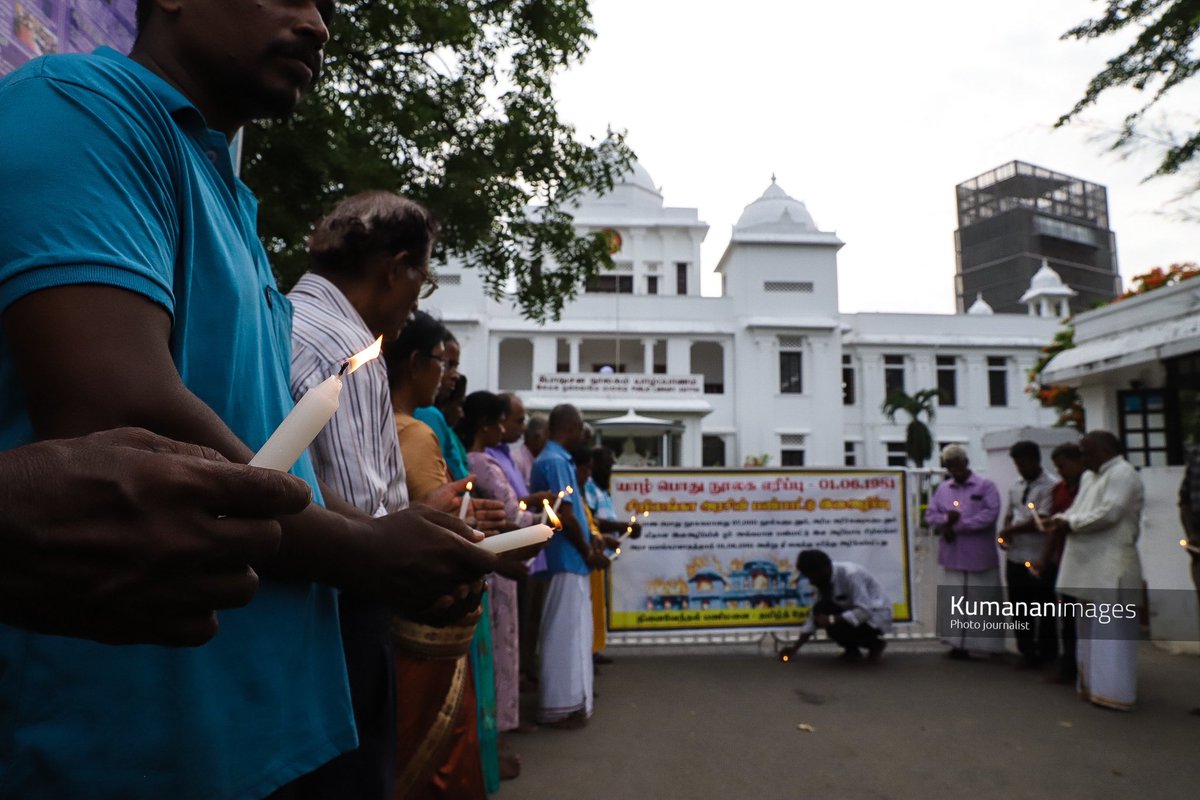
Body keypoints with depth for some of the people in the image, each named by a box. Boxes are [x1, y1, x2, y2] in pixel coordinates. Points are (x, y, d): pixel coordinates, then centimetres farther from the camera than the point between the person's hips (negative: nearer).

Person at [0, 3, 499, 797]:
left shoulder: (227, 200, 15)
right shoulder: (82, 105, -12)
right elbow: (118, 429, -26)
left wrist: (400, 549, 3)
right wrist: (364, 552, -13)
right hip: (128, 727, -9)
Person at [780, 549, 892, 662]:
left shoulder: (851, 574, -28)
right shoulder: (824, 581, -3)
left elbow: (864, 612, -31)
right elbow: (815, 615, 2)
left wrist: (832, 619, -31)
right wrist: (795, 647, -2)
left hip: (876, 617, -7)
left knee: (836, 628, -29)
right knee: (820, 609, -14)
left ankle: (876, 644, -1)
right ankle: (852, 650, 2)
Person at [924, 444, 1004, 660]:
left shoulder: (985, 486, -2)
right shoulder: (942, 489, 13)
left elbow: (990, 513, -15)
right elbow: (930, 515, 10)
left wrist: (957, 525, -15)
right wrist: (946, 519, -13)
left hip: (979, 556, -4)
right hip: (953, 557, 4)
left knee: (984, 601, 2)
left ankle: (989, 646, 13)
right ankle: (959, 645, 15)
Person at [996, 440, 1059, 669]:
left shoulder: (1050, 487, -12)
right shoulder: (1015, 488, 13)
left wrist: (1010, 530, -10)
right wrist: (1004, 533, -3)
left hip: (1039, 559, -7)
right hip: (1015, 557, 7)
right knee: (1019, 609, 12)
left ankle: (1046, 654, 21)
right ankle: (1027, 652, 24)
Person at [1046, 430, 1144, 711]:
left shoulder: (1123, 474, -10)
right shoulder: (1092, 478, 18)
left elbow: (1109, 513, -21)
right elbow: (1077, 510, 20)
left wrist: (1070, 523, -13)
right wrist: (1060, 518, 0)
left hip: (1111, 568, -10)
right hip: (1089, 567, 10)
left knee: (1111, 630, -4)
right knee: (1089, 629, 14)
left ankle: (1114, 692, 2)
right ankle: (1093, 686, 23)